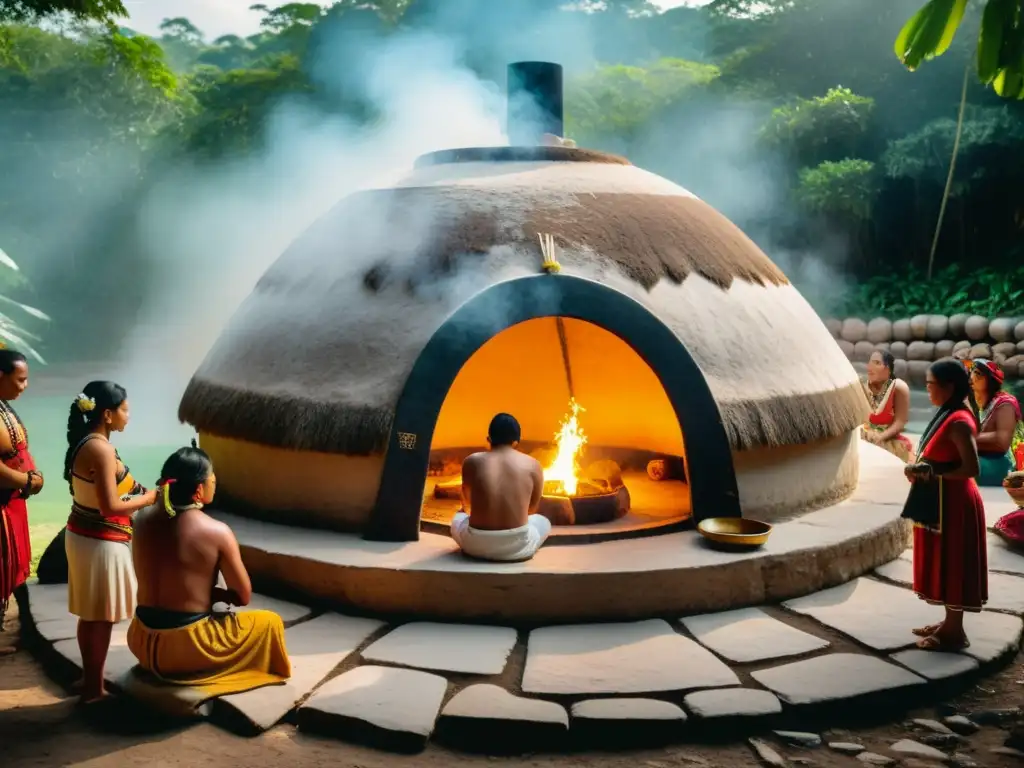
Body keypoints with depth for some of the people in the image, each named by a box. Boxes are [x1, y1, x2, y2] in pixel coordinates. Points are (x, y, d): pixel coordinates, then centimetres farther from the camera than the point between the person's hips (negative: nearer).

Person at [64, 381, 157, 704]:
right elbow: (111, 507, -25)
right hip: (100, 542, -9)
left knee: (89, 615, 18)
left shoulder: (84, 443, 6)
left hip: (81, 534, 9)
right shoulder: (101, 449, -23)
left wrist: (138, 493, 7)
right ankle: (94, 689, 14)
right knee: (101, 618, 4)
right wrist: (150, 497, -13)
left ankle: (90, 681, 30)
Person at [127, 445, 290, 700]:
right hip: (186, 649, -6)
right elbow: (243, 596, -5)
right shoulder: (217, 532, -16)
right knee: (270, 622, 15)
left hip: (143, 643, 6)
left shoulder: (144, 519, 0)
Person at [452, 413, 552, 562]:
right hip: (517, 547, -1)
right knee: (543, 522, 32)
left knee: (458, 518, 34)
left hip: (477, 545, 1)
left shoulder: (472, 462, 4)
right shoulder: (533, 465, 1)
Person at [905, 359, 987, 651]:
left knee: (952, 566, 0)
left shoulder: (958, 422, -21)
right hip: (940, 502, 10)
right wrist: (921, 468, 0)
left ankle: (955, 632, 10)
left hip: (953, 504, -10)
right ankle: (949, 623, 27)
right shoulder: (948, 414, 9)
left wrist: (930, 473, -19)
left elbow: (971, 468, -25)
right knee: (944, 565, 17)